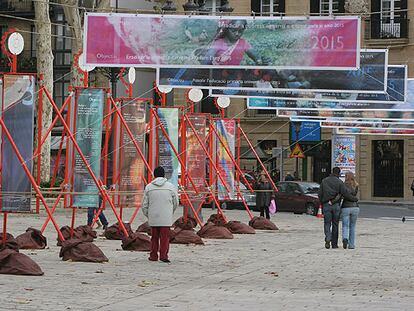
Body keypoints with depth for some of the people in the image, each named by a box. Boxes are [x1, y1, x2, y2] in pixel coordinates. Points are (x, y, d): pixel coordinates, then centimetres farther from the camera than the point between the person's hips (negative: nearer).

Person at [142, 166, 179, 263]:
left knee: (154, 237, 12)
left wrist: (147, 215, 20)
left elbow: (144, 205, 5)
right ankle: (163, 255, -7)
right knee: (165, 237, 1)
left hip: (153, 218, 2)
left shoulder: (149, 187, 1)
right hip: (166, 218, -2)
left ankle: (153, 256, 16)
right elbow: (176, 203, 8)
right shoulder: (171, 186, 0)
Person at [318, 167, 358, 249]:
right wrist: (355, 199, 3)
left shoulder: (324, 181, 6)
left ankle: (328, 238, -21)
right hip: (336, 205, -1)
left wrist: (322, 202, 18)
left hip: (326, 205, 1)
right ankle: (334, 243, 11)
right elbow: (346, 194, -9)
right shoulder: (339, 182, -3)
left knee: (327, 224, 4)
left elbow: (320, 194, 5)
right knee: (335, 225, 8)